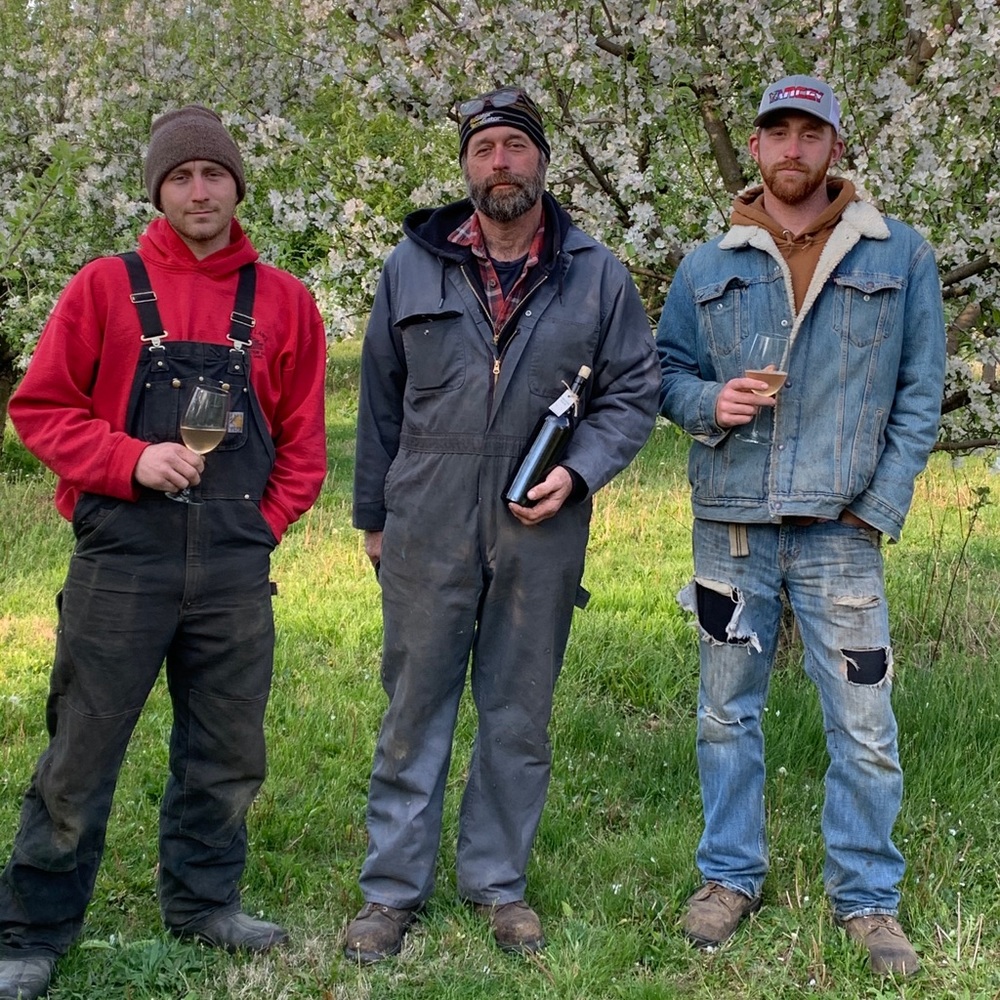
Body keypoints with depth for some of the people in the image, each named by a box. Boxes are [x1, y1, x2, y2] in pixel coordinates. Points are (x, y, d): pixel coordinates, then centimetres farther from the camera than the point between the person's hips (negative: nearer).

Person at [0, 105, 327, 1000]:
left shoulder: (282, 300, 7)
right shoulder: (107, 287, 1)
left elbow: (303, 436, 12)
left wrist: (266, 524, 2)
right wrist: (132, 462, -12)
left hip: (235, 567, 3)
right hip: (122, 557, -2)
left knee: (227, 748, 12)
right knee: (82, 751, 3)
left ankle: (204, 900, 31)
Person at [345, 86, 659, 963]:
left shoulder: (597, 276, 3)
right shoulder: (412, 267, 5)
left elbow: (634, 392, 6)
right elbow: (381, 402, 10)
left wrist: (577, 472, -9)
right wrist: (373, 515, 12)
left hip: (541, 533, 0)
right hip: (427, 530, 0)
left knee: (520, 713, 10)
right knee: (415, 708, 5)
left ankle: (499, 882, 24)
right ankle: (393, 888, 16)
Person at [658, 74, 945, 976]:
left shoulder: (900, 258, 3)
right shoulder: (707, 268, 7)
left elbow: (920, 395, 3)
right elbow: (666, 371, 13)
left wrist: (880, 506, -5)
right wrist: (709, 401, -10)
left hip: (841, 531, -2)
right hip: (731, 524, 2)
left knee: (864, 724, 0)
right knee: (728, 712, 12)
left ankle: (867, 896, 17)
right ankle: (731, 875, 28)